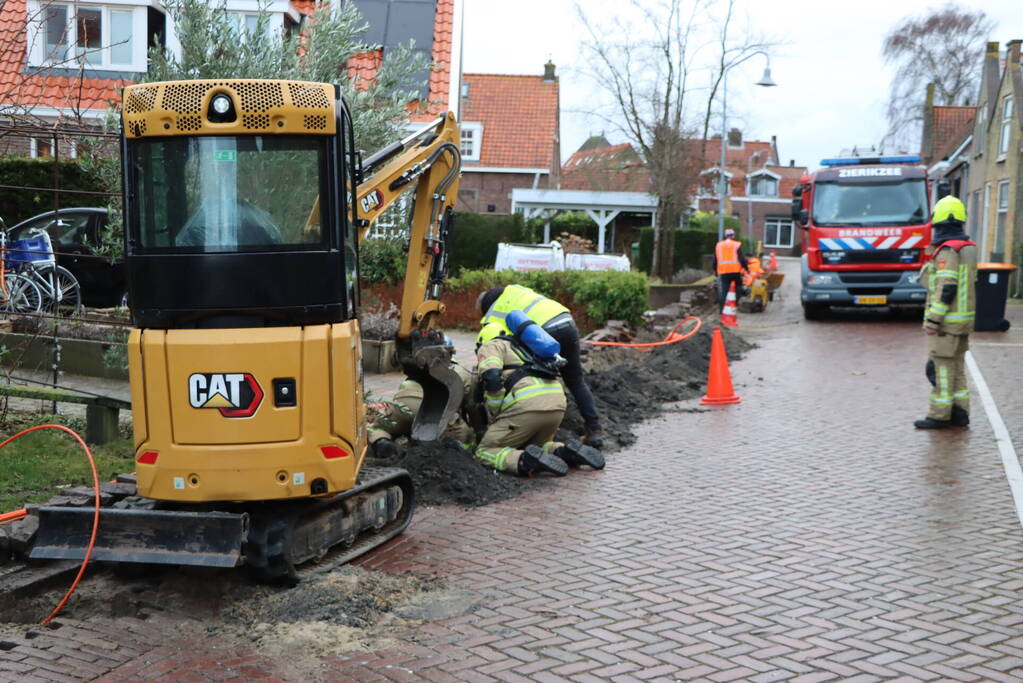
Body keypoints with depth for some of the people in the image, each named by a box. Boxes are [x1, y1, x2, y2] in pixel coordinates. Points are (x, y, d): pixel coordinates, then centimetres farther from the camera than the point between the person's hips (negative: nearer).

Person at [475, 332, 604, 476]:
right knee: (535, 446, 30)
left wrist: (493, 419, 0)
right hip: (557, 405, 7)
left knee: (484, 452, 6)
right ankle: (565, 453, 2)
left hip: (526, 404, -7)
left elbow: (492, 377, -7)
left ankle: (526, 462, -20)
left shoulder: (489, 346, 17)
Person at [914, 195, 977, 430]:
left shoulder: (947, 251, -18)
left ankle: (939, 415, 2)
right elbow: (971, 284, 16)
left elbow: (946, 289, -22)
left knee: (942, 367, -3)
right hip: (965, 318, 9)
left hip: (946, 321, -9)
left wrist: (932, 320, -20)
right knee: (957, 366, 14)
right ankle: (960, 413, 17)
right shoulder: (968, 248, 11)